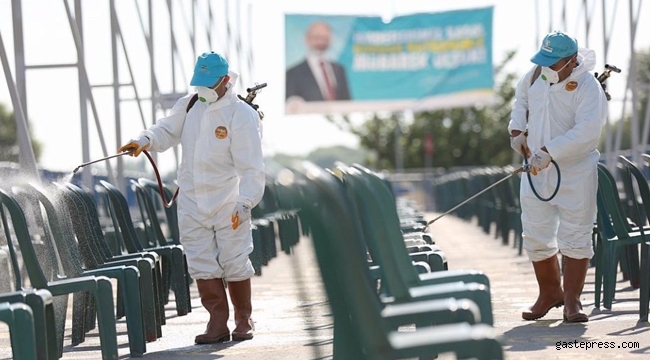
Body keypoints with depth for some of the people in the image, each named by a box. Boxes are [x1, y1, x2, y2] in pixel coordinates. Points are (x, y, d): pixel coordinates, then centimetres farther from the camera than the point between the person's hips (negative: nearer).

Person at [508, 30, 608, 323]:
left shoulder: (587, 87, -17)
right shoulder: (535, 75, 2)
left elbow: (586, 131, -28)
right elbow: (521, 99, 23)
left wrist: (548, 152, -31)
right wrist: (517, 130, 7)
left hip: (576, 172, -6)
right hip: (536, 171, 6)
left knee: (575, 238, -4)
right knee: (535, 237, 8)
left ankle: (572, 300, 2)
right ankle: (549, 293, 24)